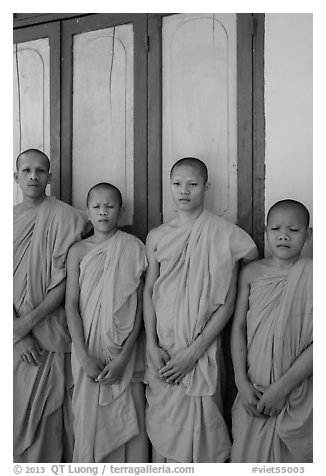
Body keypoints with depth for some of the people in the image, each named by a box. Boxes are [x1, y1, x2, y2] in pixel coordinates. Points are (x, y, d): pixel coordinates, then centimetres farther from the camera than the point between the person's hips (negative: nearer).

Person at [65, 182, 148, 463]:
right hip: (88, 351, 1)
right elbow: (71, 305, -2)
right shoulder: (78, 251, 1)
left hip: (125, 352, -1)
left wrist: (123, 357, -11)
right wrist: (84, 356, -10)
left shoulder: (133, 248, -3)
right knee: (89, 421, 9)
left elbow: (139, 305, -5)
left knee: (129, 420, 4)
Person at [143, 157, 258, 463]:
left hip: (202, 350, -2)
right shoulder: (157, 237, 5)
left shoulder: (224, 235, -6)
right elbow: (149, 292, 7)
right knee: (159, 429, 12)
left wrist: (193, 352, -12)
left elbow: (227, 303, -7)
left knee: (198, 430, 5)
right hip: (162, 351, 3)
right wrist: (152, 346, -3)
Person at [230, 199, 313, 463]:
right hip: (254, 392, 2)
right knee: (249, 455, 13)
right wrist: (243, 383, -6)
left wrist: (282, 387, -14)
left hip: (298, 392, -2)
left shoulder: (312, 275, -9)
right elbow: (238, 328, 1)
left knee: (293, 456, 12)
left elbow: (318, 342, -12)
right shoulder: (251, 272, 0)